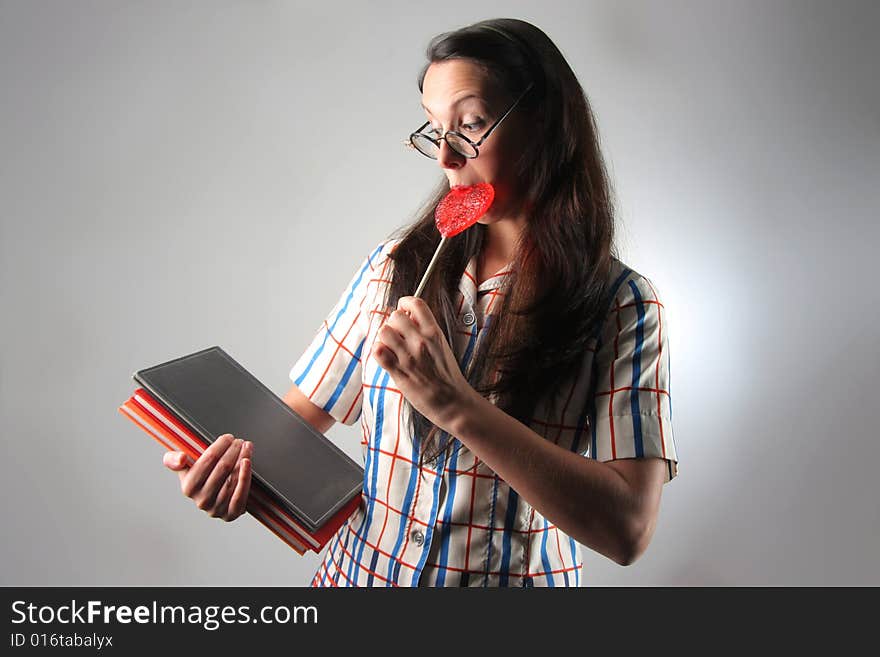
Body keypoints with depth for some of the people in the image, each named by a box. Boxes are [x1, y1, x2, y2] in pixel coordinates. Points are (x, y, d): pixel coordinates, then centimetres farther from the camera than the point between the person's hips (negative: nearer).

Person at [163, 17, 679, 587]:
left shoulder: (622, 305, -14)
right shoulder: (397, 266, -6)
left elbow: (627, 530, -23)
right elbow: (306, 411, -1)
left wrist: (455, 405, -30)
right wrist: (244, 458, -22)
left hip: (519, 575, -2)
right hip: (359, 568, 3)